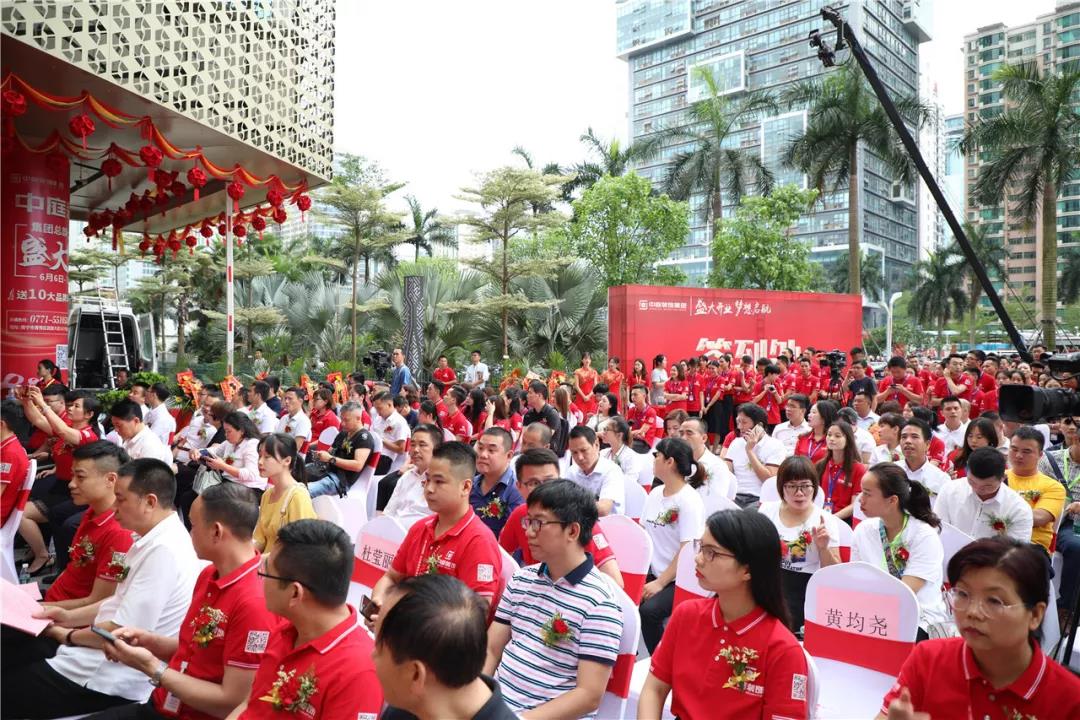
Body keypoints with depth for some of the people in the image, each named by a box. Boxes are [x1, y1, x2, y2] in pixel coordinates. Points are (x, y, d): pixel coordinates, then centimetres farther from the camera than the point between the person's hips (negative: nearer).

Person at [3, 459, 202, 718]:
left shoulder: (164, 551, -27)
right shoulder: (156, 539, 5)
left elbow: (124, 633, -24)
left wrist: (69, 636, -8)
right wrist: (72, 617, 8)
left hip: (116, 679, -9)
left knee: (7, 690, 2)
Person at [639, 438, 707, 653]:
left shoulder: (690, 501, -15)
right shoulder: (655, 493, 8)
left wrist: (660, 583, -18)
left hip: (678, 580, -6)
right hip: (652, 572, 7)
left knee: (649, 611, -28)